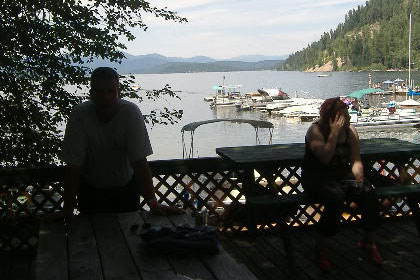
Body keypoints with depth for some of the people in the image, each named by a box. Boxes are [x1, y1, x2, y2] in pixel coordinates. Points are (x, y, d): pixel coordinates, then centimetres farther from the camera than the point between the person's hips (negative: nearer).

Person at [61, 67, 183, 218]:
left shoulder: (131, 112, -23)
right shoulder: (79, 115, -23)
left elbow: (139, 161, -23)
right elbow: (73, 166, -23)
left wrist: (153, 203, -31)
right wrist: (68, 213, -27)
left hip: (126, 187, 0)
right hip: (91, 190, 0)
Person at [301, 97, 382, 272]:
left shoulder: (350, 131, 5)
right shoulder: (315, 130, -11)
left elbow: (355, 159, 2)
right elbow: (325, 158, -24)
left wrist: (358, 174, -18)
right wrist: (334, 133, -23)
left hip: (343, 175, 5)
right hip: (317, 178, -5)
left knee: (369, 194, -21)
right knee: (336, 197, -35)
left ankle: (369, 241, 2)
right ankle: (321, 248, -20)